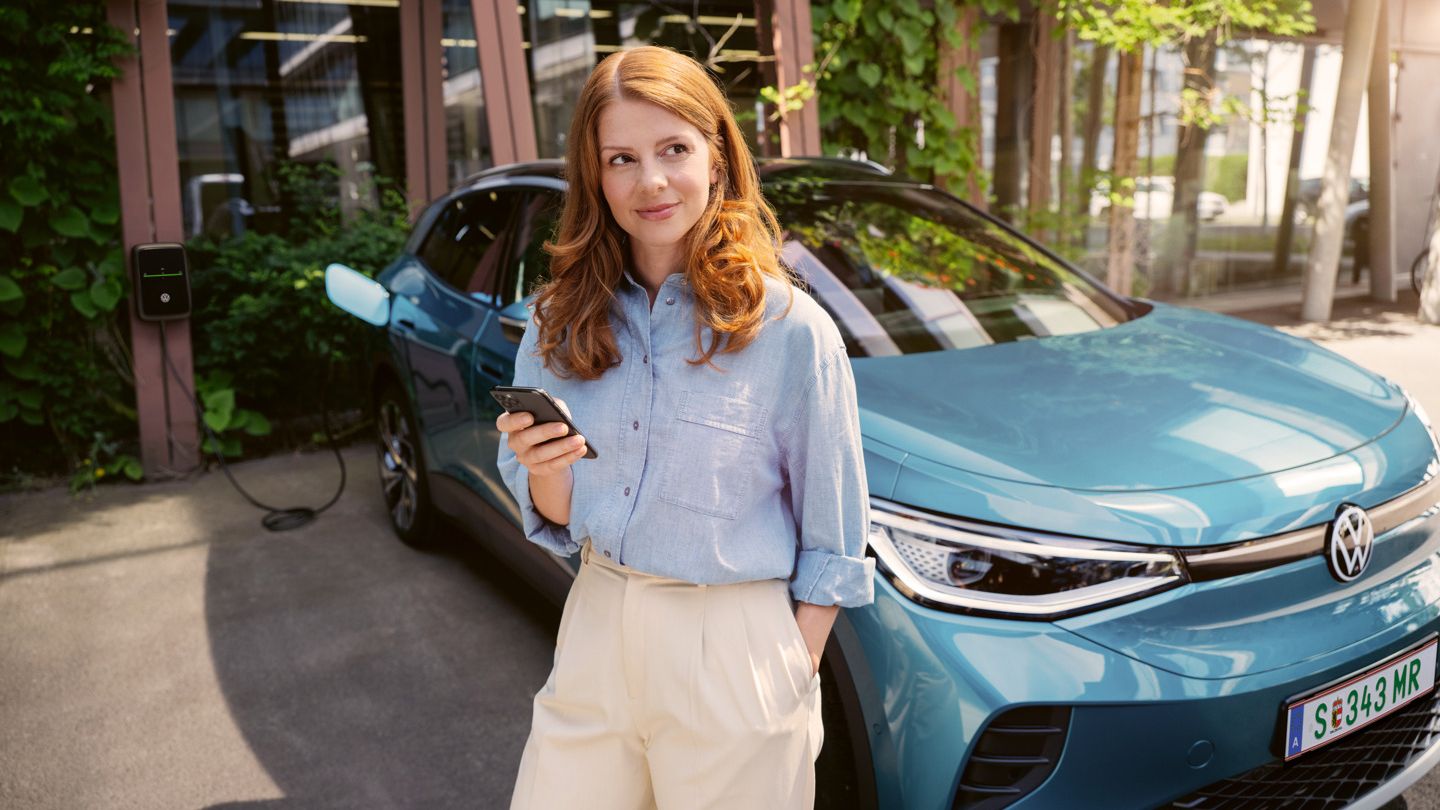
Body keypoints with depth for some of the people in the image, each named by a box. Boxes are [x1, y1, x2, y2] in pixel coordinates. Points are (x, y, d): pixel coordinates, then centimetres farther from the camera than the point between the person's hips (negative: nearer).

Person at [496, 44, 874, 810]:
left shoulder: (790, 330, -14)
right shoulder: (561, 322, -1)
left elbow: (834, 543, -7)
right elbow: (553, 518, 4)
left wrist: (794, 675, -7)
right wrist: (543, 471, -17)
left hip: (732, 652, -4)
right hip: (594, 632, 4)